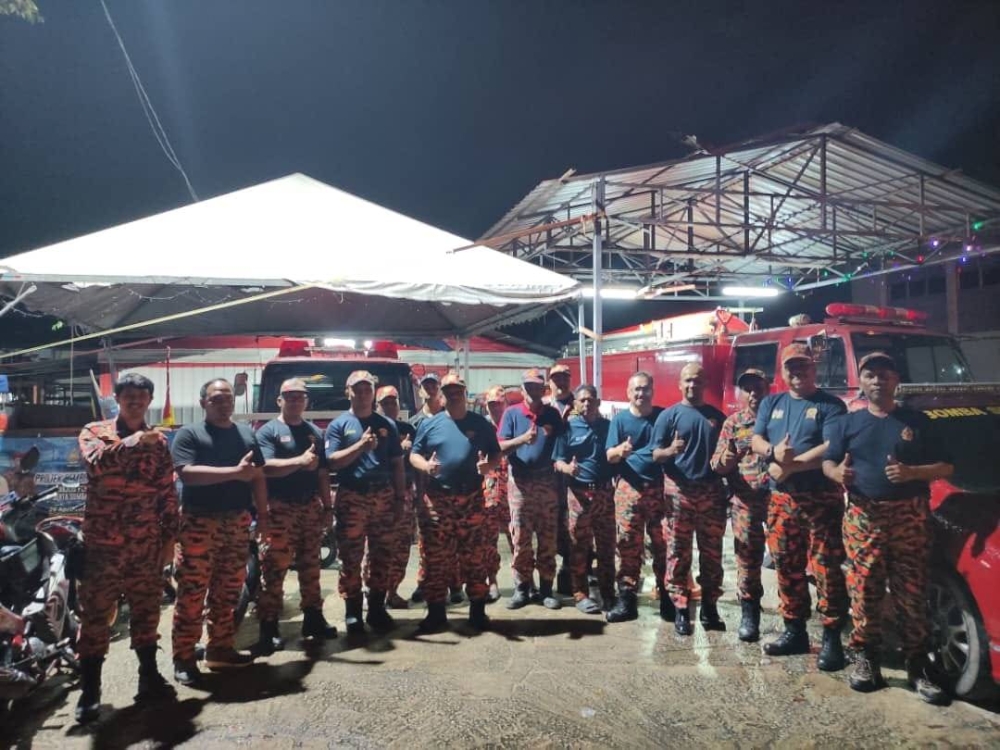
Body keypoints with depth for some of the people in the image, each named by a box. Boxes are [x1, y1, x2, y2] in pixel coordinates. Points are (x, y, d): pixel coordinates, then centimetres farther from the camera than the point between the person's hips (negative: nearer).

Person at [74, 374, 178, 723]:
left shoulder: (158, 441, 9)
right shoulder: (94, 431, 1)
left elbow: (168, 492, 9)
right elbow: (96, 461, -22)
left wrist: (170, 535, 6)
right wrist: (131, 443, -36)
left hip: (147, 542, 3)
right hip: (103, 540, -3)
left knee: (147, 609, 11)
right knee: (95, 613, 1)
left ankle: (149, 678, 24)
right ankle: (89, 691, 10)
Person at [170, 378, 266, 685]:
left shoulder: (246, 434, 15)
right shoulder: (189, 434, -1)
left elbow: (258, 477, 16)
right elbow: (187, 473, -17)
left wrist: (262, 514, 9)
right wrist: (234, 472, -20)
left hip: (237, 522, 5)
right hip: (199, 522, -5)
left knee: (228, 591, 11)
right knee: (192, 592, -3)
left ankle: (220, 648, 22)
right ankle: (183, 658, 6)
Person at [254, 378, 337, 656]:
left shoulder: (315, 432, 14)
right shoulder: (269, 431, -3)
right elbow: (266, 467, -18)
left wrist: (327, 506, 11)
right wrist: (300, 461, -27)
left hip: (311, 507, 6)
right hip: (280, 508, -5)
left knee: (310, 565, 12)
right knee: (274, 568, -5)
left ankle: (313, 617, 22)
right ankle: (268, 627, -1)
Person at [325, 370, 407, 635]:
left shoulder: (387, 425, 11)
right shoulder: (339, 425, 3)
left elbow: (397, 464, 12)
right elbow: (332, 462, -7)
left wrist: (400, 498, 7)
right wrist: (360, 446, -19)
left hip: (384, 497, 3)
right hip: (351, 498, -3)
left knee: (382, 556, 7)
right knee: (350, 558, 1)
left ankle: (377, 608, 19)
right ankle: (352, 611, 11)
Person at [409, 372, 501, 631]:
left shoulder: (480, 424, 7)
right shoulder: (430, 424, 7)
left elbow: (496, 454, 11)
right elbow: (414, 455, 6)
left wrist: (488, 465, -11)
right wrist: (426, 466, -15)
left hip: (471, 499, 0)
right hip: (437, 500, 0)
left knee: (474, 557, 5)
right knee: (436, 558, 4)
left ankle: (477, 610, 16)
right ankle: (436, 612, 14)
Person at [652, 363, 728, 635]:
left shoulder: (717, 416, 13)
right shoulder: (669, 415, 2)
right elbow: (656, 454, -3)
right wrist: (670, 450, -24)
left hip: (712, 491, 3)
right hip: (679, 491, -3)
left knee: (712, 552, 7)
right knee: (678, 553, -1)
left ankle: (709, 607, 18)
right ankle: (680, 609, 6)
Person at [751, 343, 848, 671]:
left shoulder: (830, 405, -3)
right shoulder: (771, 403, 14)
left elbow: (831, 449, -15)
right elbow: (756, 440, 7)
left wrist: (791, 466, -18)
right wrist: (773, 452, -15)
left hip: (822, 500, -5)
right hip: (781, 499, 5)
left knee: (826, 570, -4)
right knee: (787, 568, 11)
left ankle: (832, 638, 5)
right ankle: (794, 631, 23)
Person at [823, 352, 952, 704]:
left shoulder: (916, 420, 6)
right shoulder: (851, 421, 11)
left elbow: (945, 466, 5)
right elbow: (827, 462, 11)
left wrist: (912, 472, -15)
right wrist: (837, 472, -13)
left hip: (910, 517, -1)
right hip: (863, 517, 1)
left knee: (912, 593, 1)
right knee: (864, 591, 2)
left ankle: (918, 667, 11)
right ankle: (866, 659, 14)